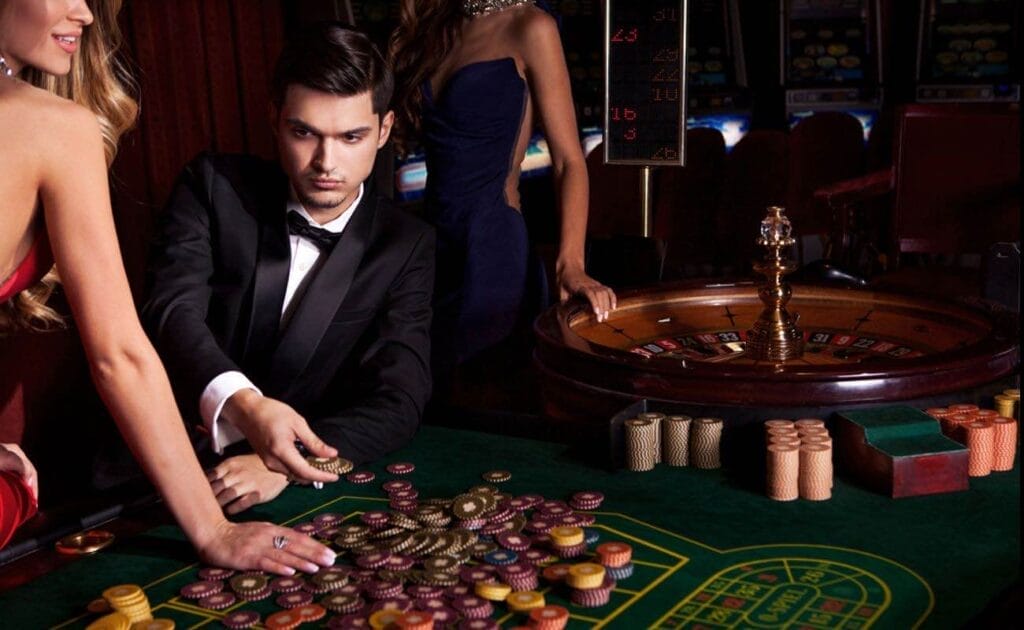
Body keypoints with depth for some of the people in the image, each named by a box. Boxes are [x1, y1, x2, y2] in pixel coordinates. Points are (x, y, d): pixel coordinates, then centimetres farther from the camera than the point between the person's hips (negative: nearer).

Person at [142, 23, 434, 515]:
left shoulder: (407, 246, -1)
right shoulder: (214, 186, -2)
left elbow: (398, 402, -10)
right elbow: (172, 310, -16)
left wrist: (288, 463, -29)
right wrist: (243, 403, -38)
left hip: (305, 489, 0)